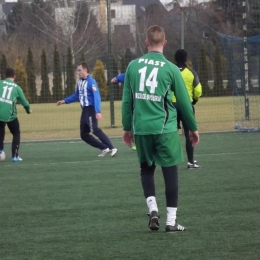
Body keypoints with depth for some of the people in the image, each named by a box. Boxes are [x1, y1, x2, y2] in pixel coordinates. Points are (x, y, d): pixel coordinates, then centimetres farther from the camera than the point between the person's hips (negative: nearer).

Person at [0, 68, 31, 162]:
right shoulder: (17, 88, 8)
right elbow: (24, 102, 13)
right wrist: (28, 110, 34)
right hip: (10, 115, -1)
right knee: (16, 134, 16)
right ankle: (15, 156, 9)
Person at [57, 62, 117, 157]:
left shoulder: (91, 82, -14)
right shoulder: (79, 82, 11)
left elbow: (97, 97, -22)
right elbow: (77, 95, 26)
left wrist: (98, 112, -32)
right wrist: (64, 101, 21)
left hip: (91, 109, -9)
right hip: (84, 110, 9)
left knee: (94, 130, -23)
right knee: (84, 134, 7)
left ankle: (112, 148, -24)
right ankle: (104, 148, 10)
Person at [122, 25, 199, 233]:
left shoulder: (133, 66, 2)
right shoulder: (171, 69, -5)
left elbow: (127, 100, 6)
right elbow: (184, 101, 2)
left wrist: (127, 127, 18)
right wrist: (193, 128, 14)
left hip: (141, 128, 3)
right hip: (165, 128, -3)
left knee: (147, 169, 19)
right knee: (170, 172, 5)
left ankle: (153, 208, 1)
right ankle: (171, 220, 5)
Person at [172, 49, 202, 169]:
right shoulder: (191, 73, -3)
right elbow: (198, 91, -6)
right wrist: (194, 101, 14)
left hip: (172, 105, 1)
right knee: (189, 134, 5)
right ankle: (191, 161, 5)